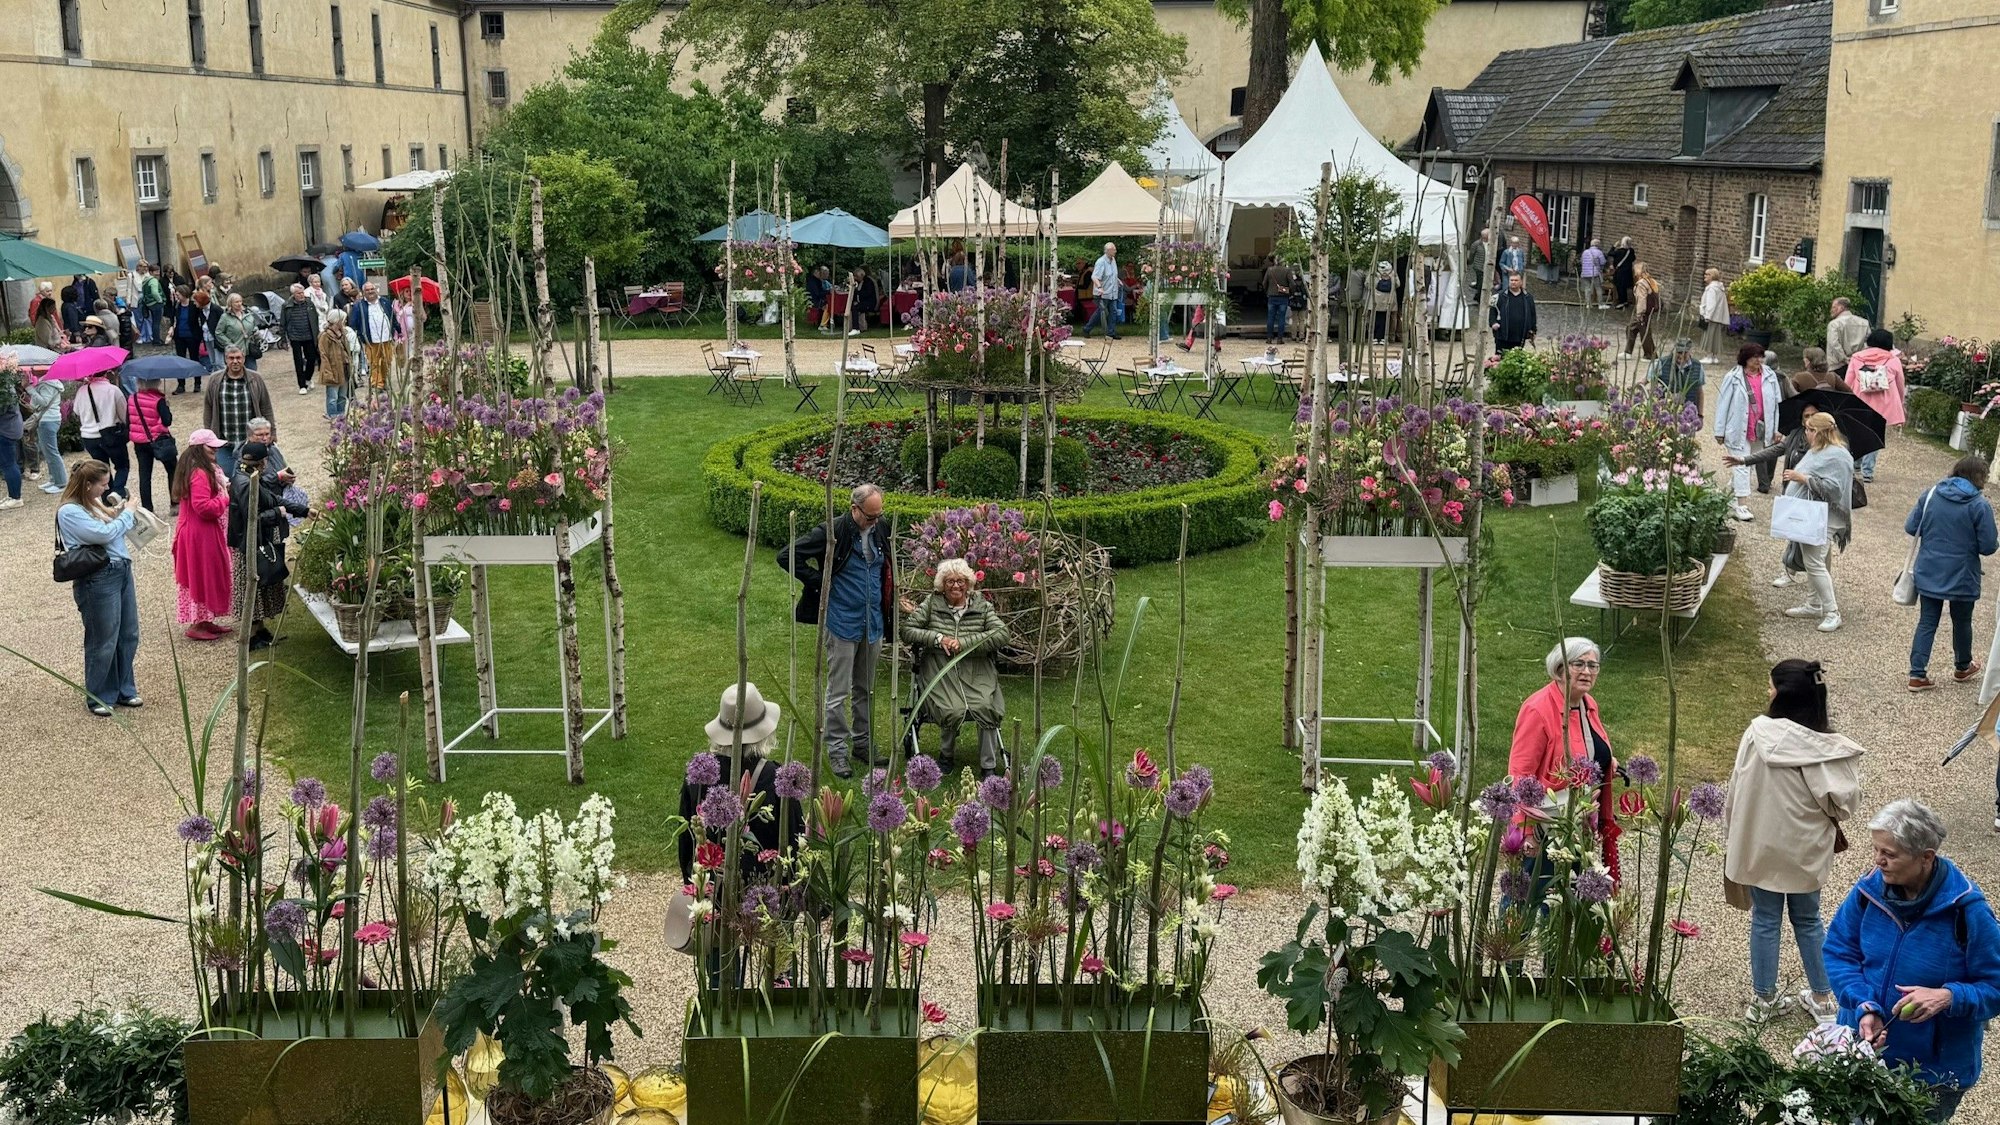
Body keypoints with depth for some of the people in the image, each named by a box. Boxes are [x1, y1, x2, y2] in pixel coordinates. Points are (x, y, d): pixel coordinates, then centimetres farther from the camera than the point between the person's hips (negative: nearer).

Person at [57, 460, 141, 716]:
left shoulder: (93, 503, 11)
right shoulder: (69, 512, -14)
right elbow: (104, 534, -21)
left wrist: (118, 513, 2)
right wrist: (126, 513, -8)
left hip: (122, 570, 8)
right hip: (98, 580, -8)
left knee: (129, 636, 15)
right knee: (103, 642, 3)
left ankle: (124, 689, 30)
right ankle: (97, 697, 19)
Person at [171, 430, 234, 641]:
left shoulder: (205, 470, 10)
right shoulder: (199, 474, -23)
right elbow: (203, 507, -28)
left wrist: (223, 488, 6)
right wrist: (225, 498, -16)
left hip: (199, 532, 10)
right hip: (200, 535, -10)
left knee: (210, 577, 16)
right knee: (203, 577, -2)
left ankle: (205, 620, 24)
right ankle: (196, 625, 5)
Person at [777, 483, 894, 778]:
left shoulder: (881, 530, 2)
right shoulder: (832, 532, -16)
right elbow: (787, 556, -14)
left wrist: (891, 597, 12)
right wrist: (819, 582, -14)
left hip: (873, 623, 6)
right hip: (842, 624, -6)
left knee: (866, 690, 17)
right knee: (838, 693, 2)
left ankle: (862, 743, 29)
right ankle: (837, 751, 10)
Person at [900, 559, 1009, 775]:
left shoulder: (981, 605, 9)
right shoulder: (931, 603, 9)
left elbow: (1002, 634, -4)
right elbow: (907, 631, 3)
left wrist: (963, 643, -13)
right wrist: (938, 638, -11)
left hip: (977, 673, 1)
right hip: (940, 673, -1)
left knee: (987, 707, -28)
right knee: (953, 710, -29)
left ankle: (989, 766, -13)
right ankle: (946, 755, 2)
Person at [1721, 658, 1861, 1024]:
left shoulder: (1758, 733, -19)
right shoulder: (1827, 747, -18)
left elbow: (1737, 789, -10)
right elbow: (1845, 801, -14)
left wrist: (1734, 835, 4)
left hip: (1761, 846, 0)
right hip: (1807, 850, 1)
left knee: (1765, 920, 15)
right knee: (1807, 920, 21)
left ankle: (1764, 999, 24)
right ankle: (1824, 998, 29)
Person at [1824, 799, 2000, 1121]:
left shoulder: (1966, 911, -22)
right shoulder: (1869, 890, -11)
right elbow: (1838, 953, -5)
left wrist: (1949, 997, -32)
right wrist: (1864, 1007, -21)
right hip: (1862, 1047, 4)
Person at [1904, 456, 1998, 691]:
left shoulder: (1930, 495, -4)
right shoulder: (1980, 506, -16)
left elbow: (1910, 527, 1)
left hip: (1928, 573, 3)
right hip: (1962, 577, -3)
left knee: (1926, 623, 9)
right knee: (1962, 622, 18)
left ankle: (1917, 674, 4)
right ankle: (1962, 668, 38)